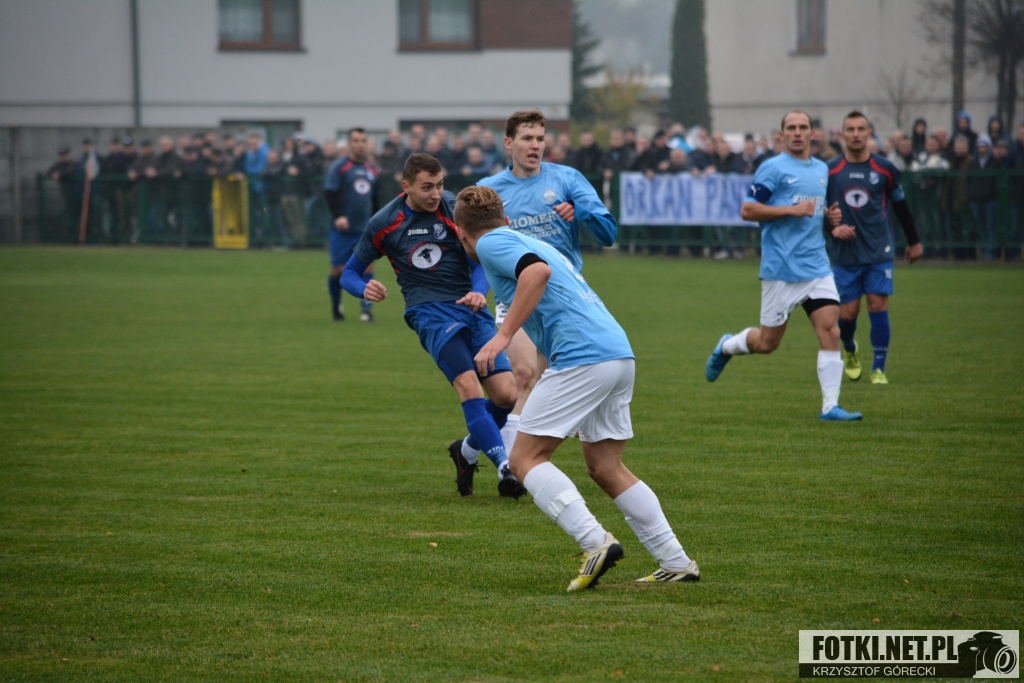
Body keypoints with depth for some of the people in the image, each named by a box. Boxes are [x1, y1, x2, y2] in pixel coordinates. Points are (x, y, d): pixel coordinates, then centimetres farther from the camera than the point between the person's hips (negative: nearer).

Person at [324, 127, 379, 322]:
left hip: (366, 231, 3)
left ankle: (367, 309, -3)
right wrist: (338, 216, -23)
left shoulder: (373, 170, 12)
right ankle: (336, 304, 25)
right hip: (341, 230, -3)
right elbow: (329, 192, -12)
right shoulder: (339, 167, -4)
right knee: (338, 270, 1)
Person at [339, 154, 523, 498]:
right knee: (469, 386, -25)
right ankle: (505, 467, -26)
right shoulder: (384, 223, 1)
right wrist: (364, 288, -13)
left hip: (471, 307, 3)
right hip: (430, 312, -3)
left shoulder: (455, 208, 0)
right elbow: (349, 273, 11)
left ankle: (468, 452, 22)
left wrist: (479, 292, -19)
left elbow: (479, 261, 3)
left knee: (507, 395, -6)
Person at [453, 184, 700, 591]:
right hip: (620, 354, 9)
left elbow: (537, 270, -17)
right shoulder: (529, 242, 28)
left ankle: (595, 542, -19)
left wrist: (504, 335, -19)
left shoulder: (491, 244, 2)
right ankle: (677, 562, 11)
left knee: (526, 458, -2)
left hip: (582, 356, -9)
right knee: (606, 469, 16)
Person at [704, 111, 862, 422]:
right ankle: (726, 347, 34)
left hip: (817, 265, 5)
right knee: (767, 343, 3)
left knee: (830, 331, -9)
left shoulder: (822, 169, 15)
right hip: (781, 269, -5)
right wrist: (791, 210, -18)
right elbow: (747, 210, -11)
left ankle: (830, 406, -7)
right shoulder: (773, 168, -6)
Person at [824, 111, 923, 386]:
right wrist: (833, 229, -13)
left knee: (878, 306, -9)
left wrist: (914, 241, 20)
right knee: (848, 313, -1)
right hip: (844, 254, 0)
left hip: (879, 252, 0)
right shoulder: (830, 171, -1)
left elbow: (901, 206, 13)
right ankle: (849, 351, 32)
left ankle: (878, 368, 0)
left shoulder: (885, 169, 0)